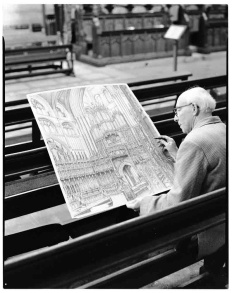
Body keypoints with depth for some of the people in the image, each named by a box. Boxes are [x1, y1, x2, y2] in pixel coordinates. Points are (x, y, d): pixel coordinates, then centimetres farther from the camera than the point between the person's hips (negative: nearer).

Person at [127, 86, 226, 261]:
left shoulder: (195, 143, -24)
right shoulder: (221, 130, 5)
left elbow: (178, 203, -26)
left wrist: (143, 203, -12)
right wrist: (176, 153, 15)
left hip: (205, 236, -9)